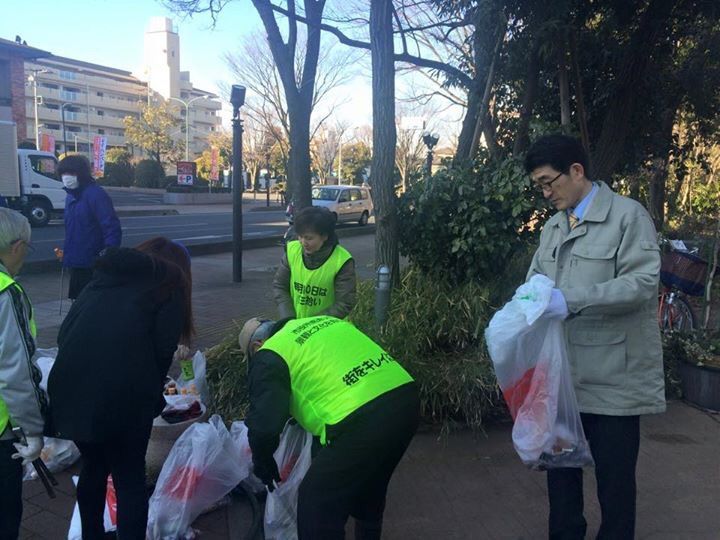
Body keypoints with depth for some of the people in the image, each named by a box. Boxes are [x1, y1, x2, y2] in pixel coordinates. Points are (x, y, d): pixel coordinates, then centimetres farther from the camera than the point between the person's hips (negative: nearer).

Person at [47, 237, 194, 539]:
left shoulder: (105, 276, 24)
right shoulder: (170, 286, 9)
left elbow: (65, 331, 18)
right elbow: (162, 351, 2)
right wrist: (152, 399, 15)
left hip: (70, 387, 6)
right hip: (120, 396, -5)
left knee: (93, 467, 26)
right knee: (130, 479, 11)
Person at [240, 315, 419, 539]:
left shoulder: (270, 356, 3)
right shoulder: (322, 321, 25)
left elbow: (264, 423, -6)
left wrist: (262, 461, 14)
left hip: (363, 421, -8)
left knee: (317, 506, 11)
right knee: (369, 490, 32)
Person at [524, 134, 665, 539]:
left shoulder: (628, 215, -8)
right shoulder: (553, 226, 14)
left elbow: (643, 282, -18)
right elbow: (536, 279, 13)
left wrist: (572, 300, -28)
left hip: (613, 376, -6)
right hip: (562, 371, 7)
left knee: (614, 476, 8)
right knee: (560, 463, 18)